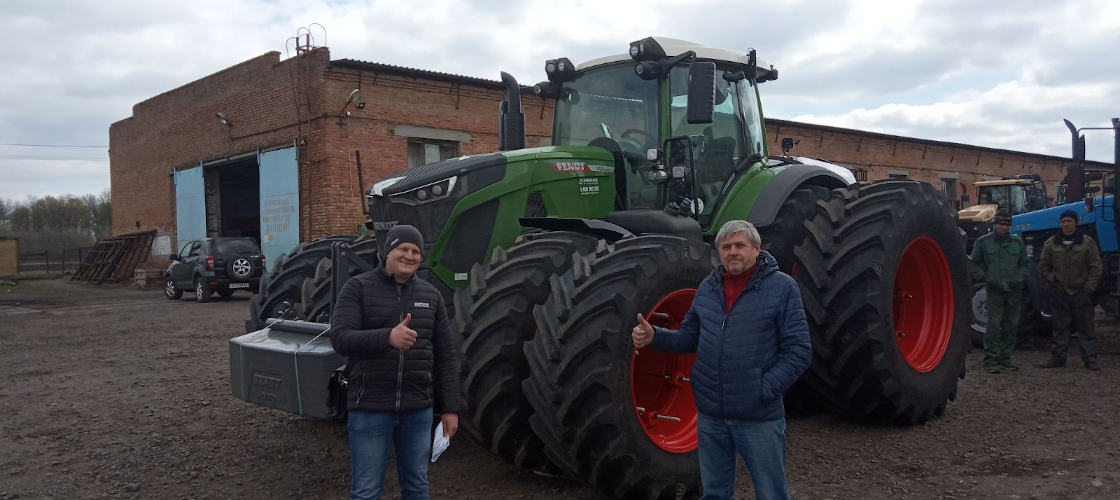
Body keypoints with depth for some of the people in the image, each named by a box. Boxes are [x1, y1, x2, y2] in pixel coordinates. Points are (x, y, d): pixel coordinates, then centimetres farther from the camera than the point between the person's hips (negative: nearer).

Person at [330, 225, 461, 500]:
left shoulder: (431, 296, 7)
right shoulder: (358, 288, -3)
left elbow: (447, 355, 9)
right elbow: (340, 338, -15)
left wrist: (450, 408, 5)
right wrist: (387, 337, -31)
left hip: (418, 409, 3)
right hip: (370, 407, -3)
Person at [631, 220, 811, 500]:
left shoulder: (782, 287, -9)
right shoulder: (707, 288, 6)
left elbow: (798, 351, -11)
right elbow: (689, 338, 12)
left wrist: (763, 390, -17)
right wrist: (654, 337, -7)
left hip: (759, 415, -4)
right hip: (710, 414, 4)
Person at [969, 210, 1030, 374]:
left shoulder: (1017, 243, 9)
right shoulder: (983, 242, -1)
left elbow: (1024, 263, 19)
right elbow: (975, 263, 3)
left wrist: (1020, 278, 3)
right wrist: (984, 279, -7)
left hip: (1014, 291, 4)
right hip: (994, 291, -4)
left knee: (1011, 326, 9)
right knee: (994, 325, -9)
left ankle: (1004, 357, 21)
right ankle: (990, 360, -5)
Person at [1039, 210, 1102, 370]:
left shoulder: (1087, 242, -1)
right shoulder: (1051, 244, 3)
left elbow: (1095, 268, 0)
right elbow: (1043, 267, 10)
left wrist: (1088, 288, -7)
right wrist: (1052, 281, -1)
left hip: (1081, 293, -2)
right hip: (1060, 294, 2)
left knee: (1085, 328, 3)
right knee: (1060, 328, 8)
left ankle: (1090, 359, 8)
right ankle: (1058, 358, 13)